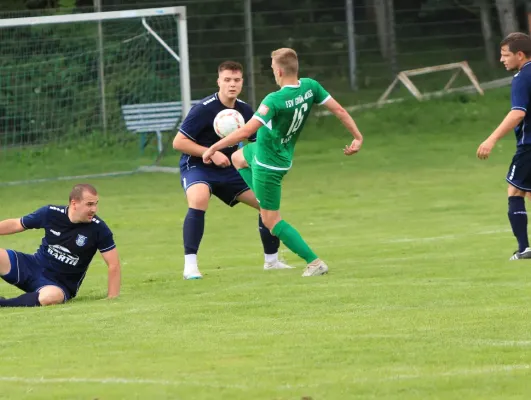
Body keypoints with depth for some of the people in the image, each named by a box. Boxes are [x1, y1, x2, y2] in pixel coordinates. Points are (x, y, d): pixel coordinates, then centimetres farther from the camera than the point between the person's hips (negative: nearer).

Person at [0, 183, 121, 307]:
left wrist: (112, 298, -18)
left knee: (50, 296, -41)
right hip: (34, 266, 3)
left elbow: (113, 264, -11)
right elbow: (15, 225, 6)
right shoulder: (51, 213, -8)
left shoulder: (98, 228, -15)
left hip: (60, 285, -3)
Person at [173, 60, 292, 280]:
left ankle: (271, 260, 22)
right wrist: (212, 154, -24)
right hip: (197, 167, -6)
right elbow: (178, 142, -18)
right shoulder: (204, 109, -19)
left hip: (229, 170, 6)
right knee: (199, 200, -38)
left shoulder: (244, 110, -1)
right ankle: (190, 265, -32)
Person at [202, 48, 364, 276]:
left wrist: (213, 148, -21)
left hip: (268, 164, -9)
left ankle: (314, 262, -2)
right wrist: (357, 137, 6)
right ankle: (266, 206, 24)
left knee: (271, 221, 2)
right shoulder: (310, 87, -12)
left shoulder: (275, 100, -32)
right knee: (237, 158, 34)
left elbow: (246, 131, -31)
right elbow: (338, 110, -7)